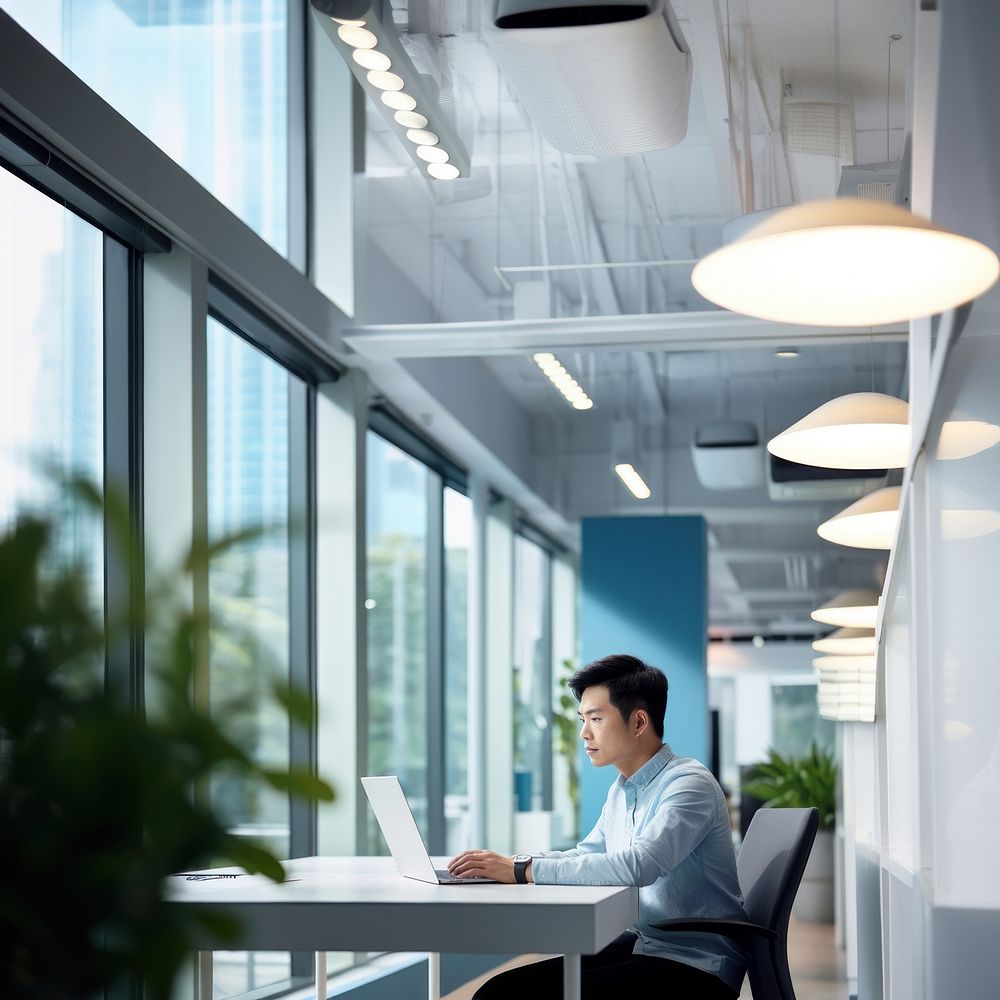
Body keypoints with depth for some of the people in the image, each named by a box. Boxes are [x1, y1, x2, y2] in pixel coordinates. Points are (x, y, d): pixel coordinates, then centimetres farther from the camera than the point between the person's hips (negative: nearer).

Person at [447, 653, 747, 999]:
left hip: (695, 964, -8)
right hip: (638, 944, 8)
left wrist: (523, 870, -28)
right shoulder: (621, 792, 14)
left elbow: (636, 866, -31)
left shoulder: (689, 784, -16)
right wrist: (504, 863, 4)